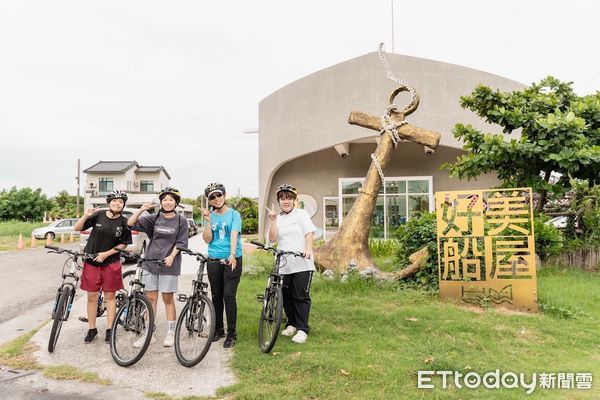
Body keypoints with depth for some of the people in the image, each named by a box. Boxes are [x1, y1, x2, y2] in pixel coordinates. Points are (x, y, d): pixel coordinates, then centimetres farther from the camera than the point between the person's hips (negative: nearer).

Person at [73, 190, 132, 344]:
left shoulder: (124, 222, -5)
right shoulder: (98, 215, -4)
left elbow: (123, 244, -1)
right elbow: (77, 228, -3)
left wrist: (106, 253, -11)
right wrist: (86, 216, -20)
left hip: (111, 262, -1)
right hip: (92, 261, 1)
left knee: (110, 296, 6)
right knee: (92, 296, 7)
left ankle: (110, 329, 16)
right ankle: (92, 329, 21)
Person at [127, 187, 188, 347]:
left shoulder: (181, 221, 1)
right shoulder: (154, 218, 6)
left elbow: (180, 242, -2)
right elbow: (130, 224, 2)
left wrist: (171, 256, -15)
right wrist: (142, 209, -9)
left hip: (168, 264, -3)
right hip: (150, 262, 3)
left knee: (167, 298, 4)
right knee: (150, 298, 7)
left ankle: (170, 333, 16)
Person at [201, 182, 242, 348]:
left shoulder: (234, 214, -3)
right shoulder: (210, 216, 8)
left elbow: (234, 234, -16)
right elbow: (207, 239, 1)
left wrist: (232, 255, -30)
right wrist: (208, 221, -11)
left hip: (232, 260, -4)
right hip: (214, 261, 4)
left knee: (228, 296, -7)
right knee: (216, 296, 11)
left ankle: (232, 333, 4)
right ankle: (218, 329, 26)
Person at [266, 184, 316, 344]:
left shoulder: (301, 214, 4)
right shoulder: (278, 219, 14)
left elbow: (309, 232, -6)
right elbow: (272, 239, 1)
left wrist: (308, 249, -22)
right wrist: (272, 220, -9)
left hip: (302, 264, -4)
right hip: (283, 265, 4)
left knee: (301, 297, -3)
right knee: (287, 297, 11)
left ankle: (302, 329, 5)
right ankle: (291, 324, 29)